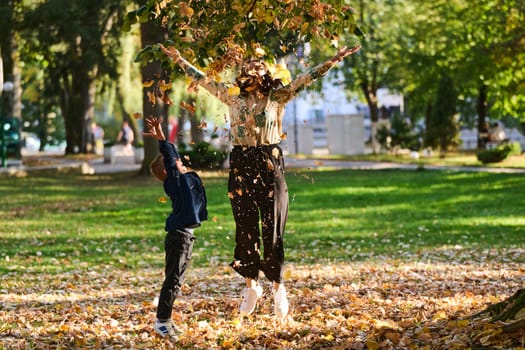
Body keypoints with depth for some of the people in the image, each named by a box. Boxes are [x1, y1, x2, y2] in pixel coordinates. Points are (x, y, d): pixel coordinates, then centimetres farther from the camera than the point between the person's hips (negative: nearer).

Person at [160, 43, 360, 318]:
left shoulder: (277, 97, 3)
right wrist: (179, 60, 14)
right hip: (241, 164, 2)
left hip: (269, 164, -2)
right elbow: (203, 80, 14)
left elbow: (306, 79, -3)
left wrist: (334, 60, -12)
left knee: (272, 227, 0)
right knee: (245, 227, 4)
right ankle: (251, 284, 15)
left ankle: (277, 285, 12)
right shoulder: (233, 97, 9)